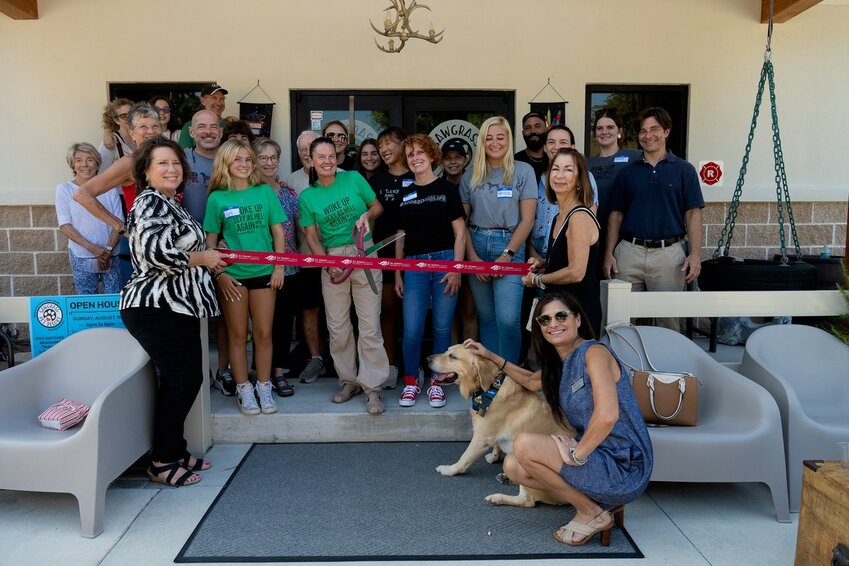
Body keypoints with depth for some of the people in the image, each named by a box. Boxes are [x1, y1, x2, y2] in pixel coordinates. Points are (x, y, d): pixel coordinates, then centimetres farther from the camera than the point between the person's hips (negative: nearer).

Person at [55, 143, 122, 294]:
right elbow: (64, 225, -4)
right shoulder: (64, 189, 2)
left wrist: (108, 249, -12)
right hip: (81, 258, -1)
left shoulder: (109, 188, 5)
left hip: (111, 257, 1)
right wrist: (93, 248, -15)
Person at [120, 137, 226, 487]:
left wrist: (208, 257, 16)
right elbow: (154, 251, -26)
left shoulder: (169, 203, 18)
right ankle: (162, 464, 10)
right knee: (181, 381, -5)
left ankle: (175, 451, 25)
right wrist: (203, 258, -16)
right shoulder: (150, 201, -12)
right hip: (156, 310, -10)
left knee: (189, 379, 12)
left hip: (177, 307, 10)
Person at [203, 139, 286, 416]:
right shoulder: (217, 198, 1)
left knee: (264, 333, 6)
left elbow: (278, 231, 4)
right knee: (238, 334, 7)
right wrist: (219, 273, -6)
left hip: (264, 272, 1)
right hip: (232, 275, -1)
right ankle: (243, 389, 19)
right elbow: (210, 240, 3)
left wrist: (279, 266, -3)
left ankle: (264, 387, 19)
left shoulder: (265, 192, 3)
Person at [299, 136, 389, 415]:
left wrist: (367, 215, -10)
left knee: (370, 326, -5)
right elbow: (312, 236, 6)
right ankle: (349, 380, 24)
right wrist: (328, 264, -9)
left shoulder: (353, 179, 3)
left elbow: (378, 206, 13)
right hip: (332, 260, 2)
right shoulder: (307, 196, 6)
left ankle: (372, 387, 5)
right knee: (337, 327, 6)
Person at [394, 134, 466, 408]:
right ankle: (411, 381, 16)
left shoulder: (446, 189, 4)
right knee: (411, 330, -2)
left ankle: (437, 382, 17)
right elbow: (400, 238, 15)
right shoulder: (404, 196, 13)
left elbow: (459, 233, 0)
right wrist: (397, 274, 11)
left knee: (442, 327, 3)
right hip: (414, 265, 2)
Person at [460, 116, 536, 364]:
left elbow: (527, 219, -2)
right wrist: (472, 257, -4)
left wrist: (506, 256, -10)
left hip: (509, 247, -3)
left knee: (508, 319, -13)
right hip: (477, 246, 3)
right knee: (486, 317, 8)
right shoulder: (471, 175, 10)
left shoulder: (523, 171, 3)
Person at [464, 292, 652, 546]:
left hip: (624, 467, -9)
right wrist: (491, 356, 26)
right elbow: (532, 381, 32)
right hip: (599, 459, 9)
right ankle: (601, 501, 9)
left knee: (524, 444, -20)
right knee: (513, 466, 6)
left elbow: (607, 416, -29)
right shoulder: (558, 363, 11)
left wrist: (577, 453, -18)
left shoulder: (594, 352, -15)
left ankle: (592, 513, -2)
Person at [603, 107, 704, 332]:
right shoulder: (627, 172, 11)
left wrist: (695, 254, -10)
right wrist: (609, 253, 2)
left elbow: (693, 213, 1)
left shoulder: (684, 170, 5)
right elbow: (616, 214, 10)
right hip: (629, 252, 2)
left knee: (668, 320, 6)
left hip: (669, 252, -2)